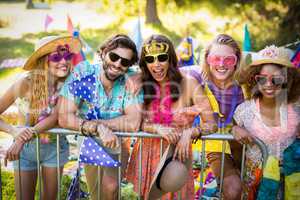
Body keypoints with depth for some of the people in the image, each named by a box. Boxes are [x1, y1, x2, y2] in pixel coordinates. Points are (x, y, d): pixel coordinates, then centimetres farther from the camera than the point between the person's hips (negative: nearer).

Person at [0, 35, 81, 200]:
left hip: (55, 147, 1)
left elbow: (55, 117, -24)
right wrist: (15, 131, -32)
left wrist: (25, 137, -34)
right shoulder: (25, 84, -21)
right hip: (25, 149, -1)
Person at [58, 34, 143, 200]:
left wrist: (91, 123, -28)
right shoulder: (82, 73, -19)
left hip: (119, 144, -1)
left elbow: (133, 123, -31)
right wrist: (98, 128, -38)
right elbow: (64, 118, -24)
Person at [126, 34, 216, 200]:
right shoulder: (142, 86, -2)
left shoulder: (188, 84, -9)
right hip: (147, 155, 2)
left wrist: (189, 133, -28)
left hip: (177, 155, -2)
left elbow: (211, 124, -10)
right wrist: (157, 129, -23)